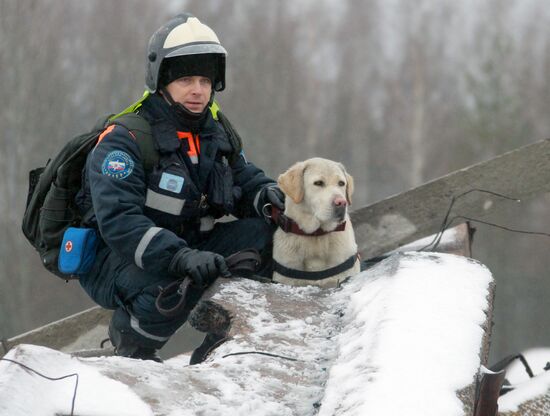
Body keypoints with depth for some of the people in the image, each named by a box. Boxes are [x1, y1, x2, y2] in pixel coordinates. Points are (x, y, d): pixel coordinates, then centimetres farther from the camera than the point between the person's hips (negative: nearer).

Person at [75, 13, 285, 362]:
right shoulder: (122, 141, -17)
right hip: (114, 262, -7)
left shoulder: (217, 136, 7)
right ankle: (133, 341, -8)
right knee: (177, 281, -39)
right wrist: (181, 257, -43)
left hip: (185, 248, 7)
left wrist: (267, 194, -14)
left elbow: (247, 180, 14)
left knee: (268, 234, -12)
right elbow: (119, 222, -29)